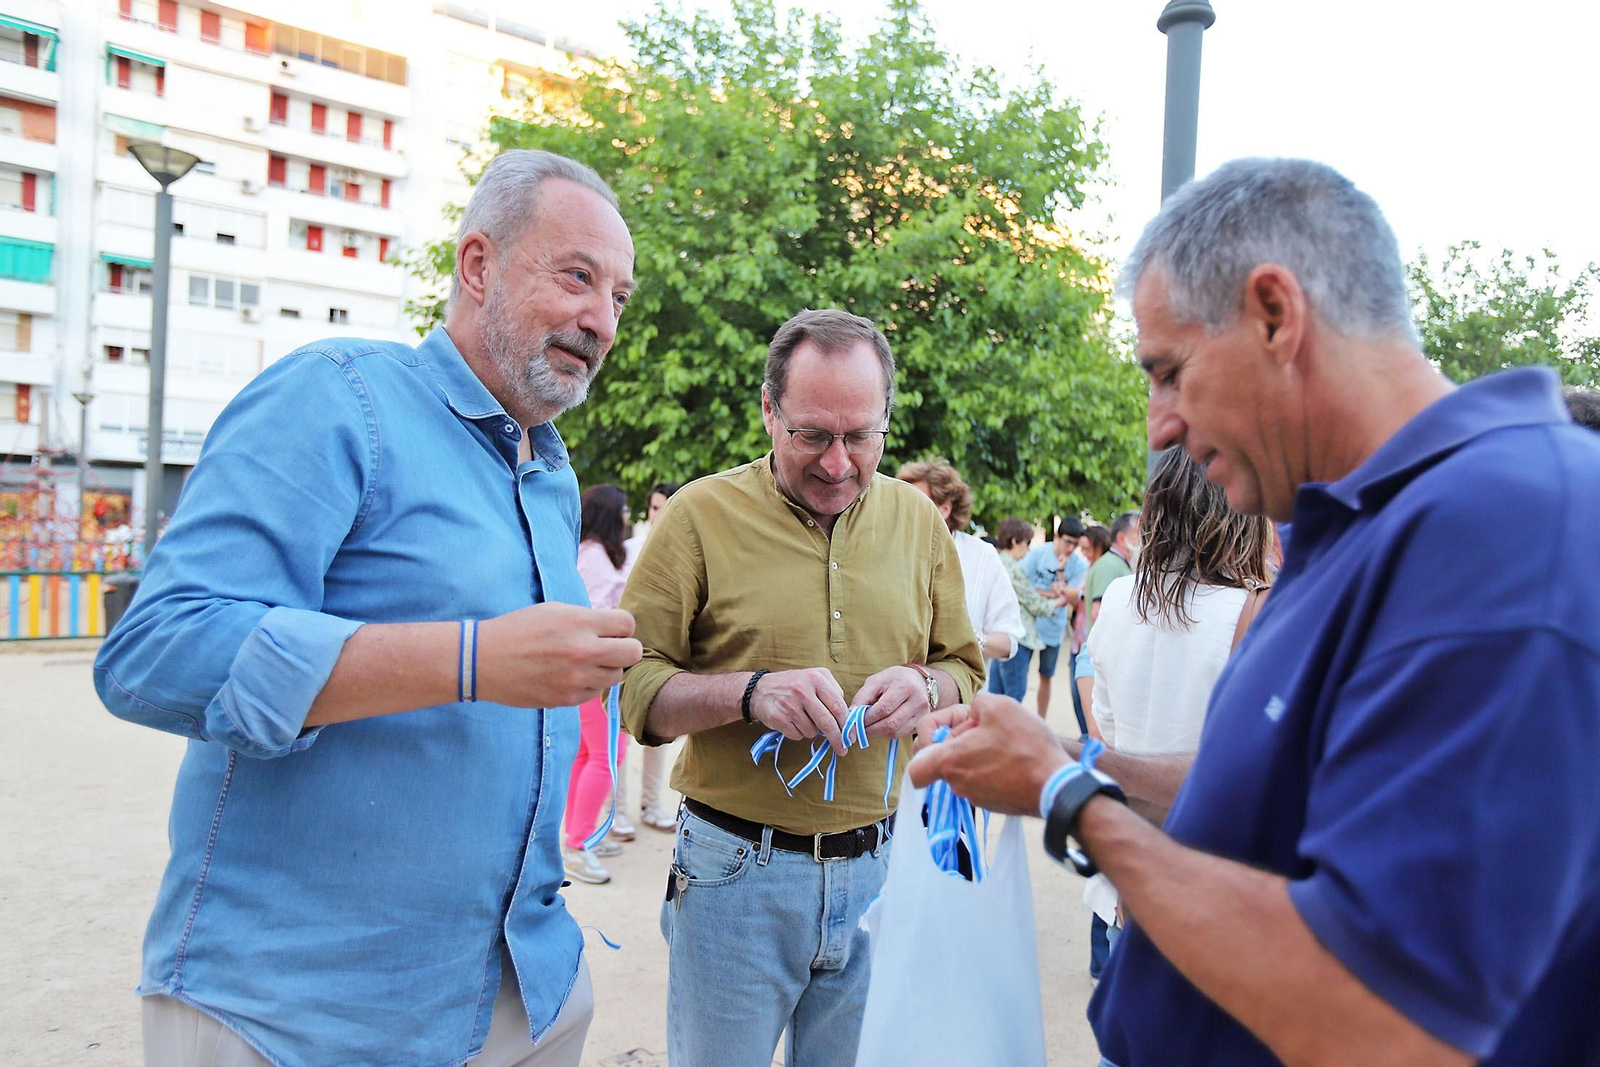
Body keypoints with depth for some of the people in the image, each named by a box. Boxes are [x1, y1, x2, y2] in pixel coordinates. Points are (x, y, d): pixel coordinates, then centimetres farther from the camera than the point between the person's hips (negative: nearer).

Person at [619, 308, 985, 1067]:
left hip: (878, 867, 3)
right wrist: (749, 692, -24)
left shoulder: (918, 519, 5)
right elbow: (630, 686, -8)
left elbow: (966, 668, 12)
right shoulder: (701, 514, -7)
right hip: (736, 868, -3)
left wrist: (923, 685, -10)